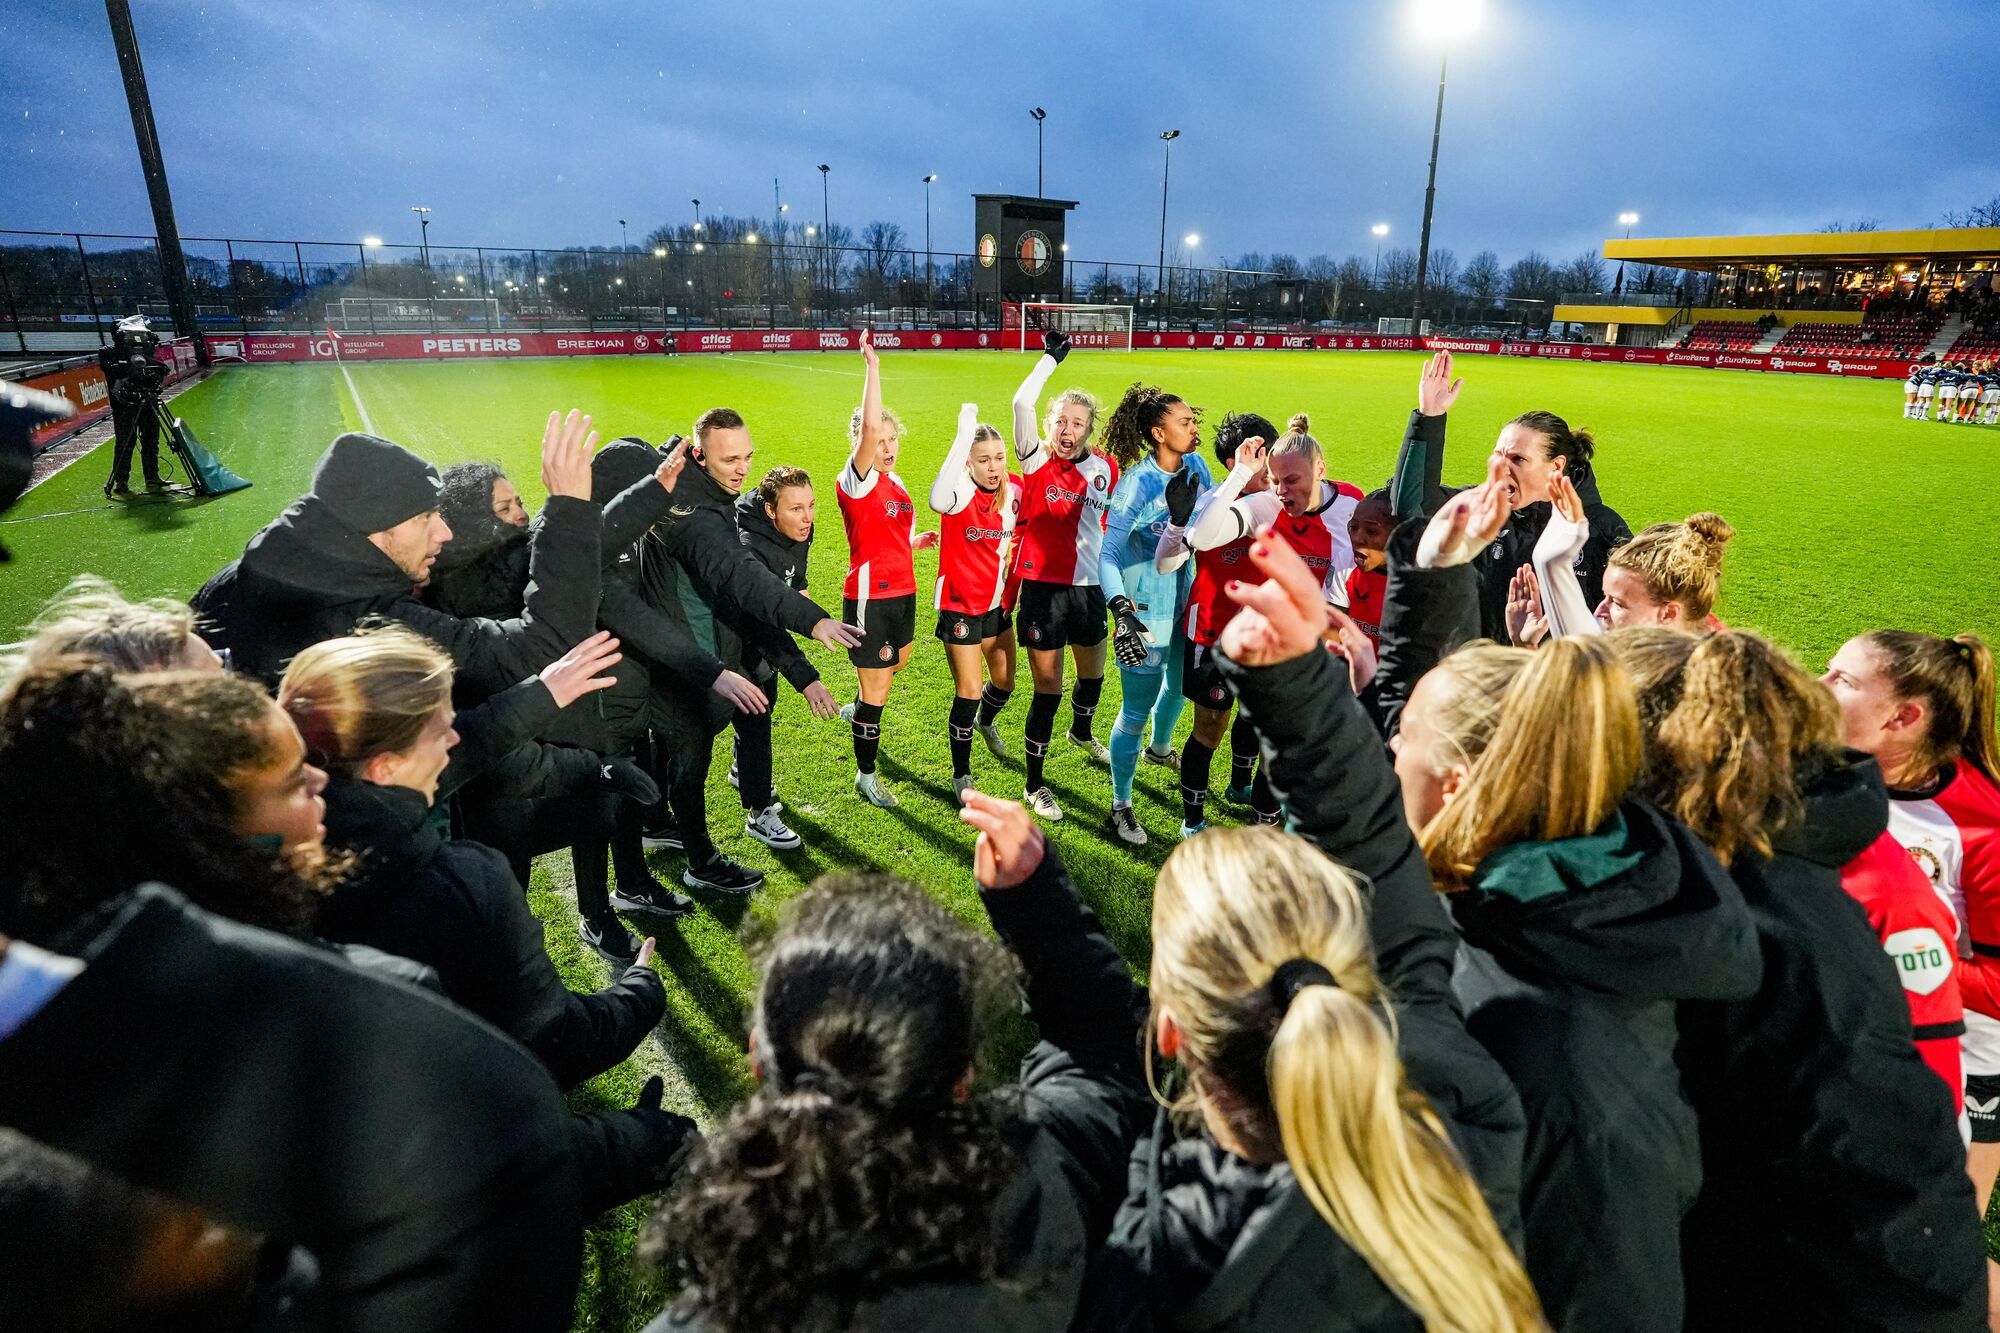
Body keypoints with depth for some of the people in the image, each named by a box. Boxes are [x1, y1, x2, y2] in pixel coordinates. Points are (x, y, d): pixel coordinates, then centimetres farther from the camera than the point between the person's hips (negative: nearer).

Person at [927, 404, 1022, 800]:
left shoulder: (1014, 490, -6)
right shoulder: (961, 493, -22)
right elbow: (938, 499, -48)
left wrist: (1014, 593, 7)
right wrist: (965, 433, -49)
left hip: (999, 603, 6)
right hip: (961, 606, -6)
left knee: (1004, 682, 20)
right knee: (969, 691, -1)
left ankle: (986, 722, 55)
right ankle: (961, 775, 17)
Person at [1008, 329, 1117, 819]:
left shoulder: (1105, 469, 0)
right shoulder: (1036, 461, -8)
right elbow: (1021, 404, -22)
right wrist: (1051, 357, -20)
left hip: (1089, 586, 4)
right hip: (1043, 585, -4)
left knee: (1093, 672, 23)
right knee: (1048, 687, -2)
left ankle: (1082, 732, 56)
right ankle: (1034, 785, 13)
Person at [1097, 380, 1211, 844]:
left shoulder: (1195, 466, -3)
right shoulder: (1138, 484, -22)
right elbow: (1107, 556, -24)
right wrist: (1122, 613, -37)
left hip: (1185, 595, 8)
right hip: (1146, 608, -7)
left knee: (1180, 684, 28)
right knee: (1137, 708, -1)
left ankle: (1158, 748, 59)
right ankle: (1121, 805, 16)